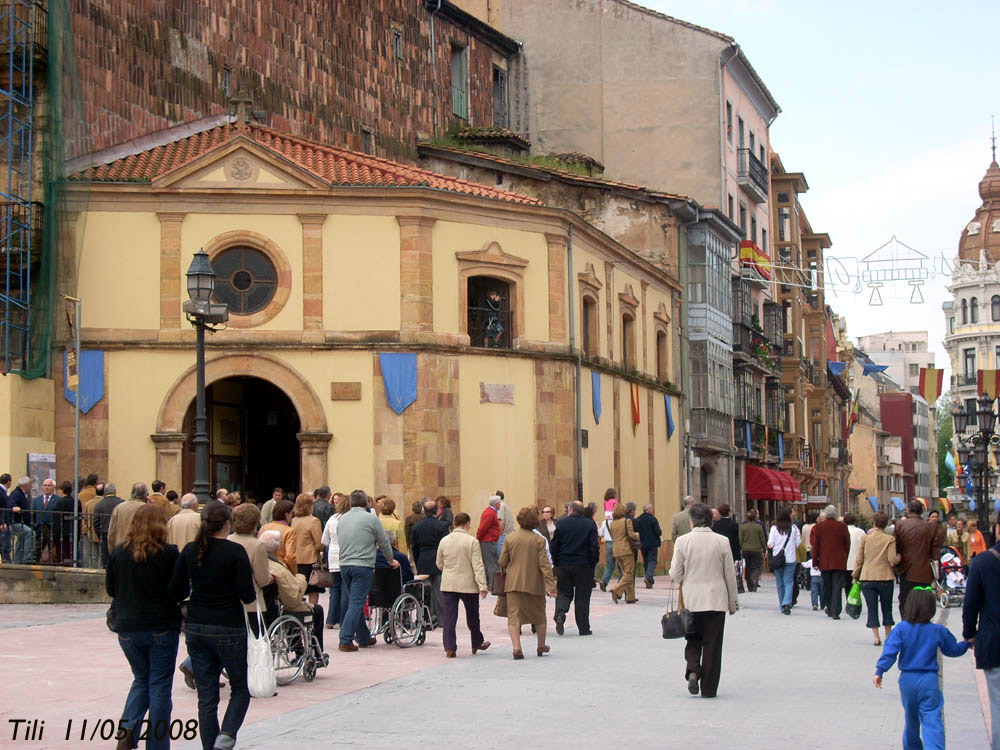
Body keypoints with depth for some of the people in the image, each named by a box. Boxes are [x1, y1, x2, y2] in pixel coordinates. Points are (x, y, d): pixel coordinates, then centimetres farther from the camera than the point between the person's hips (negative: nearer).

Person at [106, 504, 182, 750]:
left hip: (128, 628, 3)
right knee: (160, 684, 6)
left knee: (141, 680, 19)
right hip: (162, 628, -3)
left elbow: (110, 588, 7)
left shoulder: (120, 552, -1)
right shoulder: (169, 554, -11)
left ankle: (127, 729, -1)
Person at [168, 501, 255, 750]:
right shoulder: (235, 552, -11)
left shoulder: (189, 551, 1)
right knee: (239, 689, 11)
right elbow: (247, 596, -14)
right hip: (228, 629, -4)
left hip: (196, 629, 4)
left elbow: (176, 592, 2)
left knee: (206, 697, 9)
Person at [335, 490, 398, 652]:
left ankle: (364, 637, 25)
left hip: (344, 564, 6)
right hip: (363, 565, -6)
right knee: (356, 602, -6)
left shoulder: (342, 519, 11)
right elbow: (384, 543, 3)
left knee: (352, 601, 15)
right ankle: (345, 640, -14)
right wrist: (391, 561, 20)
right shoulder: (371, 519, -4)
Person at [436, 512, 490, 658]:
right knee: (472, 616, 15)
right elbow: (478, 565, -13)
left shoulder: (444, 541, 1)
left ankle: (450, 648, 0)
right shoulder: (472, 541, -10)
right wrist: (483, 586, -13)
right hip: (468, 584, -2)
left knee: (449, 616, 4)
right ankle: (477, 643, 30)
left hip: (448, 584, 2)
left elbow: (439, 564, 12)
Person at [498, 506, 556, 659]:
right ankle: (541, 646, 30)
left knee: (514, 615, -1)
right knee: (539, 615, 17)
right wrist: (551, 585, -9)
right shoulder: (539, 540, -8)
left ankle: (516, 647, -17)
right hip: (535, 583, 0)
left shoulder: (510, 538, -4)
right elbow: (544, 564, -11)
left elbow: (502, 562, 0)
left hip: (514, 582, 0)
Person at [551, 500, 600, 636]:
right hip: (583, 565, 0)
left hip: (564, 565, 1)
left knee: (564, 592, 12)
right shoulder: (590, 524, -4)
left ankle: (560, 613, -16)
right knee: (582, 597, 7)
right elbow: (594, 546, -7)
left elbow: (554, 545, 0)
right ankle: (583, 628, 9)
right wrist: (593, 564, 2)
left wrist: (556, 563, 9)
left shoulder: (561, 523, -2)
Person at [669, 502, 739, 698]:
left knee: (693, 639, 17)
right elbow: (730, 575, 1)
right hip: (716, 600, 0)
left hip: (691, 600, 0)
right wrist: (733, 602, 11)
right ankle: (709, 688, 8)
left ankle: (692, 670, -8)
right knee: (712, 644, 7)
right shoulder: (722, 542, -5)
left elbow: (675, 574, -5)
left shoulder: (682, 541, -7)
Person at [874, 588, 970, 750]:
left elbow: (890, 651, -13)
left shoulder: (901, 629, -5)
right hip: (929, 681, -2)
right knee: (932, 719, -7)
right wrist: (966, 644, 31)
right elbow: (953, 650, 12)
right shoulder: (939, 631, -3)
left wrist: (879, 671, -11)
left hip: (907, 680, 2)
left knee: (911, 718, 20)